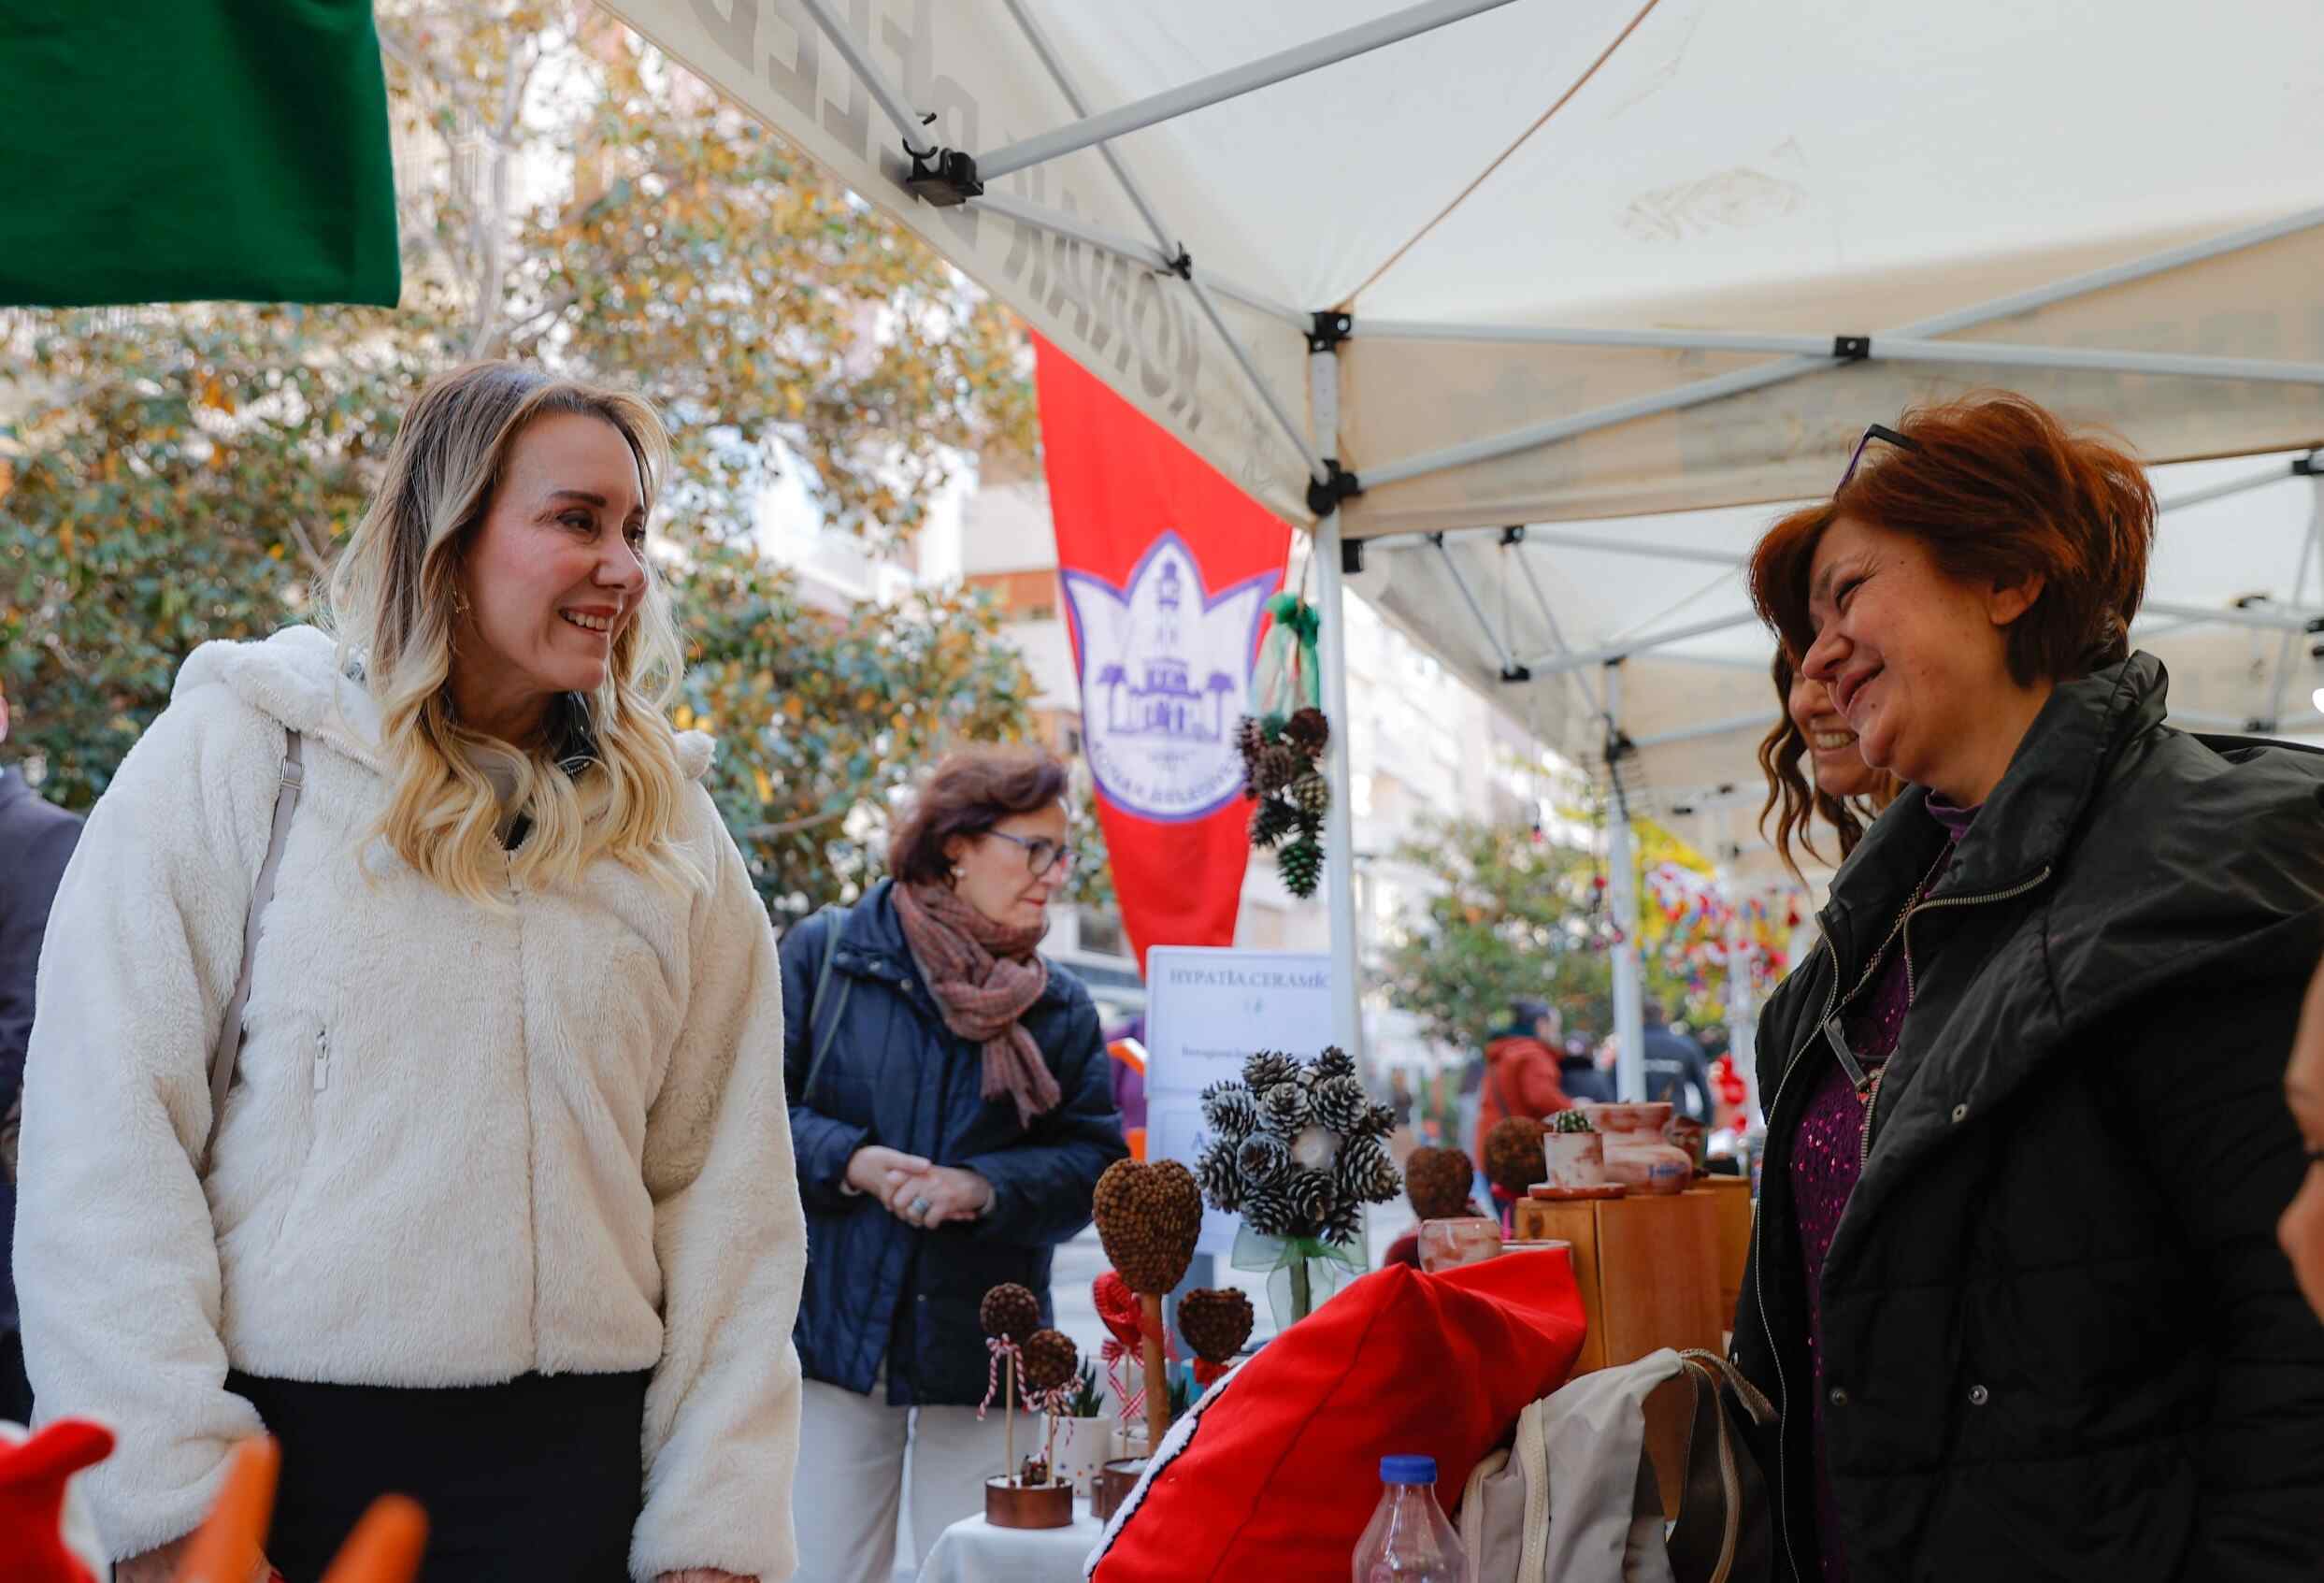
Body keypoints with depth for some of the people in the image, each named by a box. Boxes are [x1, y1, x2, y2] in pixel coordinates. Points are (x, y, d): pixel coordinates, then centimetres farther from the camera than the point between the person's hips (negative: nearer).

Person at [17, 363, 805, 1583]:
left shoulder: (671, 832, 5)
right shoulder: (238, 752, -3)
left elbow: (728, 1197, 3)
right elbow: (107, 1142, -7)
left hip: (574, 1461, 3)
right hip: (280, 1442, -2)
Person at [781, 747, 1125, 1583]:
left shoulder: (1059, 1004, 7)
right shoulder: (824, 953, 2)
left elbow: (1095, 1160, 1)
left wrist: (986, 1188, -16)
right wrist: (852, 1161, -16)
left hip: (981, 1347, 2)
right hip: (836, 1325, -1)